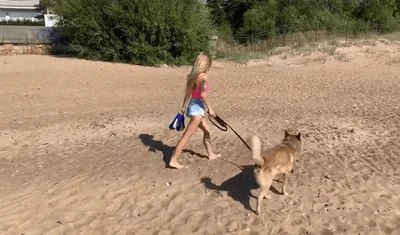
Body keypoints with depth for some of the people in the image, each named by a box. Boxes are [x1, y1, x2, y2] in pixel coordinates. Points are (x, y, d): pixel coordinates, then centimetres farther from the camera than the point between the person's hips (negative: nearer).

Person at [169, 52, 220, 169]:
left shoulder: (192, 75, 9)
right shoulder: (203, 76, -14)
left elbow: (188, 93, 11)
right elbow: (202, 94, -20)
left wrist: (183, 107, 15)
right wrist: (209, 108, -14)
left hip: (192, 105, 9)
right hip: (197, 107, -9)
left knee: (207, 130, 23)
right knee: (186, 135, -5)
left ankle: (211, 154, 36)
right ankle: (173, 160, -1)